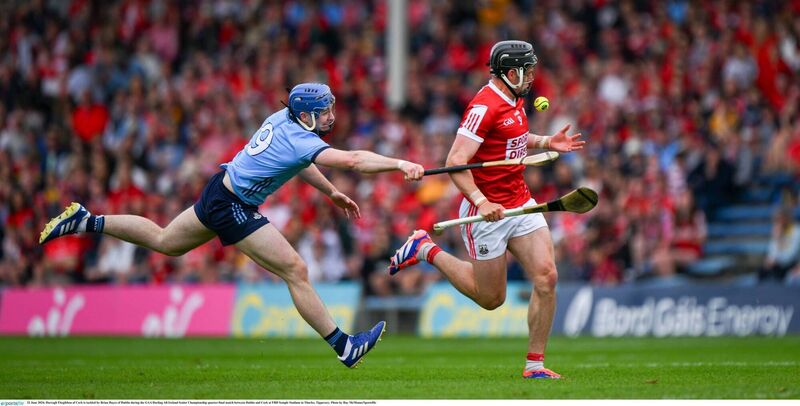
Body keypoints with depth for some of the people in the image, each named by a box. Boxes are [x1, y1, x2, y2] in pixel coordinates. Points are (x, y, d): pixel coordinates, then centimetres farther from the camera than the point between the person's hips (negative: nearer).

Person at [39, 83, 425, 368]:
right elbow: (352, 160, -37)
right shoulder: (300, 141, -25)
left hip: (219, 191, 10)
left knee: (163, 241, 28)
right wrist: (400, 164, -38)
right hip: (233, 209, -10)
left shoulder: (284, 119, 2)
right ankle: (344, 346, -8)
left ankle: (85, 222, 30)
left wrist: (332, 192, 22)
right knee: (295, 270, -10)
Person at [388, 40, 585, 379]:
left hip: (521, 204, 8)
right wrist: (481, 201, -35)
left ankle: (535, 364, 0)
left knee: (546, 278, -8)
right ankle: (426, 250, 24)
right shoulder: (484, 107, -19)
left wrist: (546, 142, 16)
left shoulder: (514, 100, 9)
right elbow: (456, 162, -25)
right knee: (491, 298, 5)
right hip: (487, 212, -8)